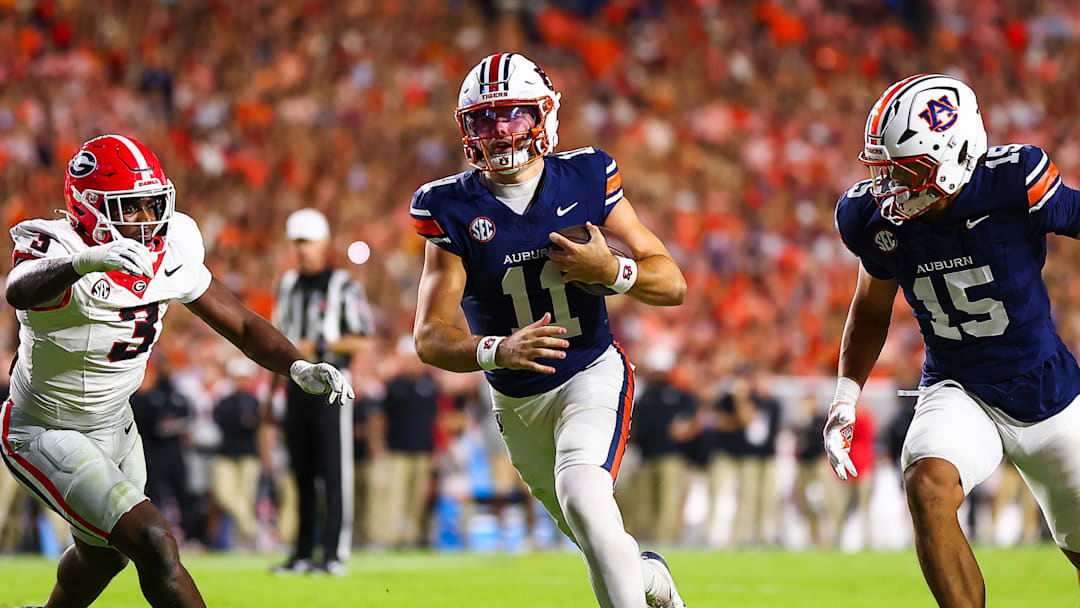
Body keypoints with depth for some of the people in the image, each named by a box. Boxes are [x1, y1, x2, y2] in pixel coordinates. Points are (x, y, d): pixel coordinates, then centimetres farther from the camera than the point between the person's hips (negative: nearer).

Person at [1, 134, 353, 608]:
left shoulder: (170, 252, -10)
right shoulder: (60, 249, -30)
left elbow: (242, 325, -1)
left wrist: (298, 367, -21)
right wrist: (86, 261, -75)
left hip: (114, 425, 8)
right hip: (48, 437, -8)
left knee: (103, 554, 28)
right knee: (154, 545, -22)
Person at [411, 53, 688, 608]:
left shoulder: (586, 178, -10)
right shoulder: (453, 209, -12)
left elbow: (672, 284, -5)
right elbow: (430, 337, -18)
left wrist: (611, 271, -26)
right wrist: (498, 350, -38)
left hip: (592, 375, -2)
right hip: (516, 398, 2)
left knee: (583, 497, -31)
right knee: (600, 542, 17)